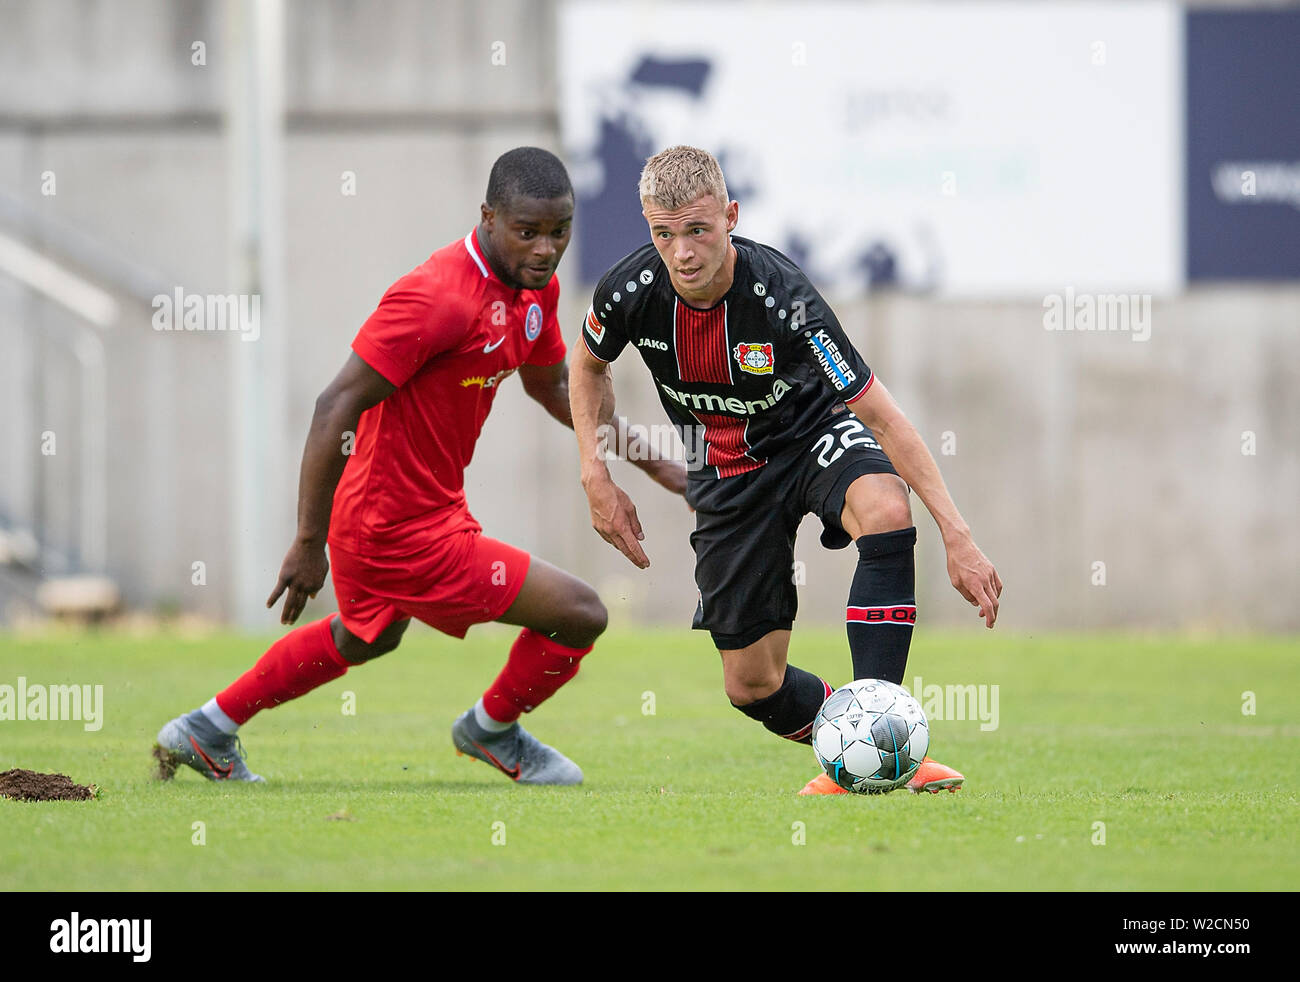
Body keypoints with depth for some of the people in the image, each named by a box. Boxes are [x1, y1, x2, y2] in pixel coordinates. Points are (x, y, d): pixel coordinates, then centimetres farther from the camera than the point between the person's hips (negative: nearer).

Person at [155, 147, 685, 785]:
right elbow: (336, 406, -28)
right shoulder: (439, 297, -28)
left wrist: (654, 465, 17)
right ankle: (493, 730, 24)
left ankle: (205, 732, 48)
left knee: (365, 639, 36)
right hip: (407, 533, -10)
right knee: (580, 616, -5)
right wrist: (309, 544, -28)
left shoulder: (536, 286, 2)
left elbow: (553, 387, 21)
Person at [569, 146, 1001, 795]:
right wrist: (596, 479, -5)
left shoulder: (781, 296, -32)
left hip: (812, 433, -3)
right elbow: (588, 365, 5)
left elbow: (878, 411, -29)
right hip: (725, 469, 3)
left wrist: (956, 534, -35)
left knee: (885, 508, -38)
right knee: (751, 684, -3)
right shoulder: (630, 292, -21)